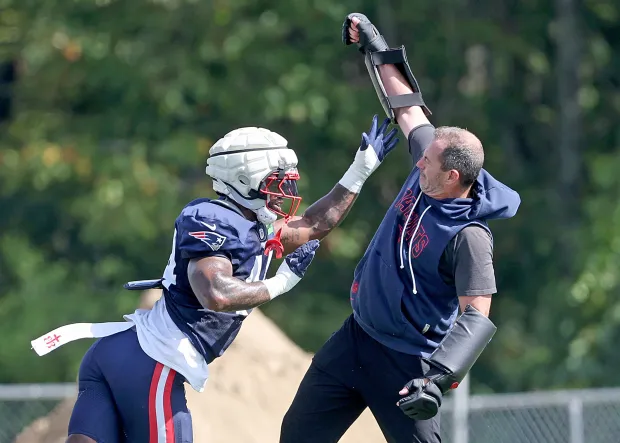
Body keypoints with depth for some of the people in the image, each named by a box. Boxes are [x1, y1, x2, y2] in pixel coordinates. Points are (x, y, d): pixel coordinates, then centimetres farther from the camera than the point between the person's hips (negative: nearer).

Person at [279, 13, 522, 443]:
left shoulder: (469, 237, -26)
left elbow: (477, 318, -32)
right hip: (356, 337, 8)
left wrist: (438, 379, -46)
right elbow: (407, 109, 12)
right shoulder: (431, 169, -5)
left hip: (406, 362, -8)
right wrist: (377, 50, 21)